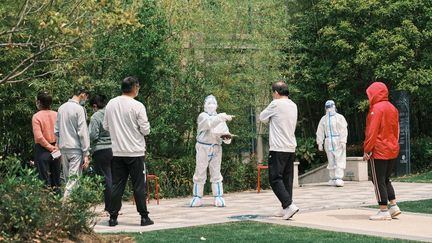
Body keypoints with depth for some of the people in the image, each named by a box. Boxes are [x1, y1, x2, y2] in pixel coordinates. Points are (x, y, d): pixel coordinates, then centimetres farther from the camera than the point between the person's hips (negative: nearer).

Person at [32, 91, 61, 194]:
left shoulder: (36, 117, -12)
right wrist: (56, 147, -1)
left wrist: (50, 147, -10)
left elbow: (39, 137, -18)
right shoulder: (56, 115, 0)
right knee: (56, 178, 14)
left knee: (45, 180, 0)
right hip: (56, 150, 4)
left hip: (42, 150, -4)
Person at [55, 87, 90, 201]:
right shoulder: (79, 109, -10)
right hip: (75, 149, -7)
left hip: (63, 148, 7)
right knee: (74, 180, -7)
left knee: (67, 179, 12)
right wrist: (86, 154, -11)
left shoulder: (61, 108, 12)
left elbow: (56, 131, 15)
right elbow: (82, 133, -12)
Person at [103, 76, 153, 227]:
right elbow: (145, 130, -10)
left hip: (117, 152, 4)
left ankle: (113, 217, 8)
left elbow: (106, 126, 10)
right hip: (135, 152, -4)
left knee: (117, 185, 8)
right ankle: (144, 217, 5)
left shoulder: (111, 104, 1)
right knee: (139, 185, 3)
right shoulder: (137, 106, -12)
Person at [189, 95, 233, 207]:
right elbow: (210, 122, -22)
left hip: (216, 148, 4)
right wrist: (223, 117, -32)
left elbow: (225, 133, 12)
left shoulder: (220, 118, 16)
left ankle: (218, 197, 4)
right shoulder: (202, 116, -1)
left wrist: (227, 137, -11)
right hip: (203, 147, -4)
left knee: (216, 173, 4)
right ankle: (197, 197, 5)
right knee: (200, 173, 0)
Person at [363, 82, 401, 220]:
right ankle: (393, 206, 11)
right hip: (392, 151, 8)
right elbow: (396, 130, 14)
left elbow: (372, 132, -17)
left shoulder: (376, 109, -14)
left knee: (378, 181, -1)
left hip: (379, 152, -8)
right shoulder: (392, 108, 11)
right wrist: (393, 145, 19)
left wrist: (367, 150, -12)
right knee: (386, 180, 17)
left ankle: (384, 211, -2)